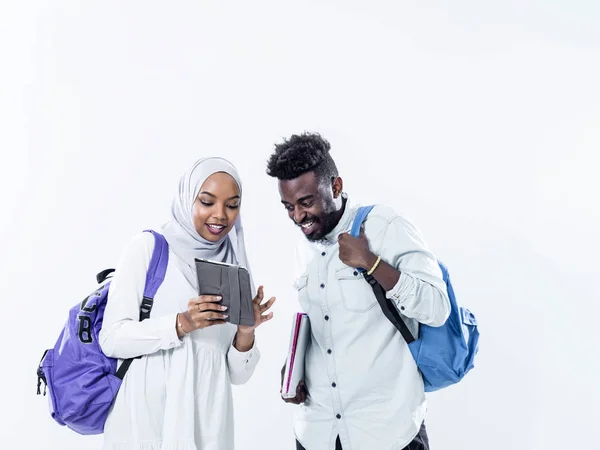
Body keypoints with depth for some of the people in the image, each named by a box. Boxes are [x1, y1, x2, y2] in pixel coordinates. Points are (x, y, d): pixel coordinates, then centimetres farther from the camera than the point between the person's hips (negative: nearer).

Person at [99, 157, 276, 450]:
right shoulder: (149, 247, -5)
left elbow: (237, 374, 4)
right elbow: (112, 338, -10)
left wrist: (246, 333, -14)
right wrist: (182, 324, -22)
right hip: (143, 421, -3)